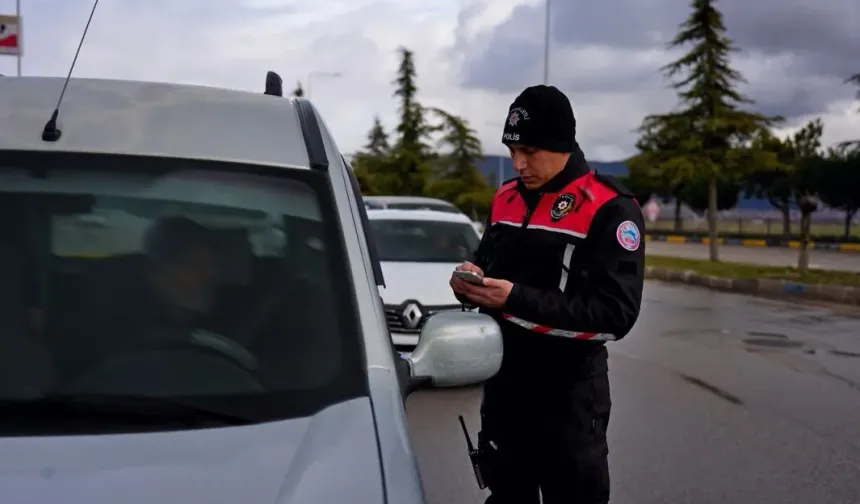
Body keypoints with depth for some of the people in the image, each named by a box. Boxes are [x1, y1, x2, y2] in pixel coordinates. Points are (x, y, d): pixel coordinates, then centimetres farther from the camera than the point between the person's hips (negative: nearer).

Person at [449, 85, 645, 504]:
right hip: (502, 386, 6)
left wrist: (517, 299, -27)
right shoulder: (505, 199, 7)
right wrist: (471, 281, -7)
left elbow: (616, 314, -20)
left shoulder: (609, 209, -14)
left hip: (569, 395, -6)